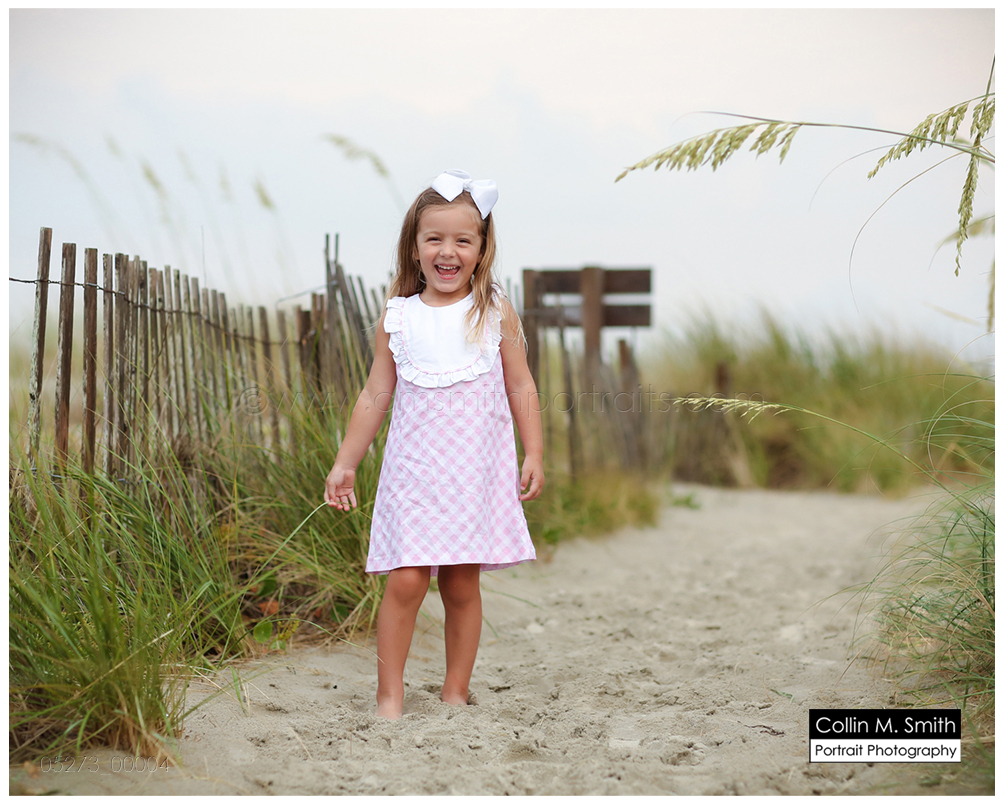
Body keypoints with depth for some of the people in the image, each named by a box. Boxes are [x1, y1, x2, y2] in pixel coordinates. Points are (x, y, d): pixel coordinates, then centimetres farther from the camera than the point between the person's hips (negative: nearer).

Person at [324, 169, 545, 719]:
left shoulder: (494, 312, 2)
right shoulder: (398, 317, 3)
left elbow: (521, 388, 6)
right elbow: (375, 395, 9)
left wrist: (534, 455, 1)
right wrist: (345, 463, 10)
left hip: (477, 468, 0)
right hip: (413, 468, 0)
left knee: (462, 585, 4)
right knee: (405, 580, -8)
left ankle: (455, 692, 16)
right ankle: (389, 695, 1)